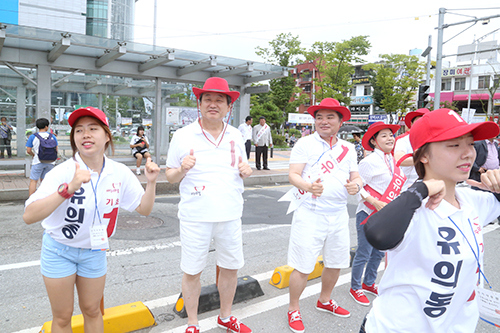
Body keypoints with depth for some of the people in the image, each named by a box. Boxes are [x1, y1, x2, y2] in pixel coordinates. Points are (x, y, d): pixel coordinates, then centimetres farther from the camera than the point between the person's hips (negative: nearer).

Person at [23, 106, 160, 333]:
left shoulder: (119, 173, -11)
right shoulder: (63, 172, -23)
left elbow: (143, 209, -2)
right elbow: (29, 216, -33)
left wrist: (151, 182, -19)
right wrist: (68, 188, -45)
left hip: (94, 251, 3)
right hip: (59, 250, -3)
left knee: (92, 311, 18)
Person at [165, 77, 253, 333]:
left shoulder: (236, 136, 7)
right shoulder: (183, 136, -3)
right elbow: (169, 175, 1)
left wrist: (246, 170, -5)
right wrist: (182, 169, -20)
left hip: (230, 216, 4)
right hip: (195, 217, -3)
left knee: (230, 267, 15)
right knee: (192, 272, 7)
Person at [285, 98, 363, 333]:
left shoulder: (348, 149, 10)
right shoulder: (305, 144, -5)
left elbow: (356, 177, 13)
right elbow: (293, 175, -12)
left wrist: (356, 185, -11)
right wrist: (309, 186, -33)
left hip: (339, 215, 6)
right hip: (310, 214, -5)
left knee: (336, 263, 19)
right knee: (303, 267, -1)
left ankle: (324, 301, 43)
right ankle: (293, 309, 22)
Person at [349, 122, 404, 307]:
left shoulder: (392, 161, 8)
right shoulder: (370, 161, -16)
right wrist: (375, 202, -23)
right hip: (368, 214, -8)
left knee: (379, 252, 18)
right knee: (363, 254, 2)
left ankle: (368, 283, 37)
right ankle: (355, 288, 21)